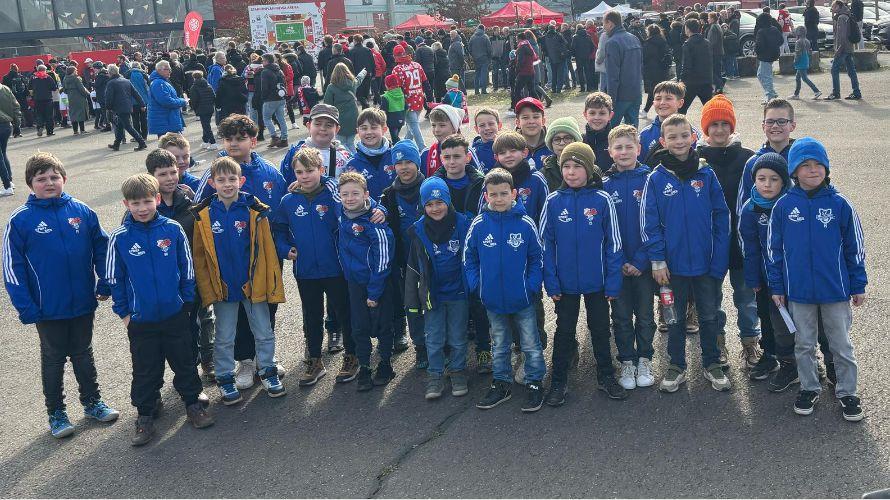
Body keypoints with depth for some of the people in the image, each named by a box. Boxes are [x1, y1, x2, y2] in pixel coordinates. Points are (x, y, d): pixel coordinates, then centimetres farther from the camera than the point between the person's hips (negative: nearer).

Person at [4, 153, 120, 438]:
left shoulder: (82, 211, -4)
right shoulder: (20, 221, -10)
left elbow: (101, 248, 4)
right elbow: (13, 267, -8)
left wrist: (105, 284, -1)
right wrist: (25, 307, -12)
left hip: (84, 304, 2)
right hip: (48, 308, -2)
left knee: (83, 353, 18)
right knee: (54, 359, 13)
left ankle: (92, 402, 34)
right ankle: (56, 412, 27)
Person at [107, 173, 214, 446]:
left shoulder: (173, 229, -7)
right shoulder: (119, 238, -8)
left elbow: (186, 268, 2)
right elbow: (115, 278, 0)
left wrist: (187, 300, 3)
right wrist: (123, 312, 2)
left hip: (175, 314, 1)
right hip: (141, 319, 0)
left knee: (184, 361, 14)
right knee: (145, 369, 11)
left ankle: (192, 403, 31)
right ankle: (145, 415, 25)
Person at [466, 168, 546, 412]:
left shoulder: (525, 224, -12)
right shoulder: (478, 225, -7)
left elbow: (537, 258, -3)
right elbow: (469, 257, 4)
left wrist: (533, 284, -10)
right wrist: (475, 284, -4)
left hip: (522, 299, -2)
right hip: (493, 299, 2)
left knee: (531, 344, 10)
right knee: (499, 345, 18)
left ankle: (535, 383, 24)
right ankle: (501, 383, 32)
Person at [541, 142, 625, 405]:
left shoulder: (602, 200, -8)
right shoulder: (553, 201, -6)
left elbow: (613, 243, -5)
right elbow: (545, 244, -3)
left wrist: (613, 282, -7)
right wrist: (551, 282, -8)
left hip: (597, 282, 0)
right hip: (565, 282, 0)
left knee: (600, 329, 15)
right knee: (564, 331, 12)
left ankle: (606, 377, 31)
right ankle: (558, 382, 24)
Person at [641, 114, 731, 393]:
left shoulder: (706, 175, -3)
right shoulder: (656, 179, -6)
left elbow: (721, 218, -1)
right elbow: (649, 223, -5)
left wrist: (719, 259, -6)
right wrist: (657, 261, -10)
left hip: (705, 262, 1)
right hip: (673, 263, -1)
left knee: (709, 315, 13)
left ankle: (711, 364, 29)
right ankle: (676, 367, 27)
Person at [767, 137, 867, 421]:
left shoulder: (839, 205, -7)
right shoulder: (783, 206, -4)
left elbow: (855, 247, 0)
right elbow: (774, 249, 2)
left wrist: (858, 285, 2)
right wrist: (776, 287, 3)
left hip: (835, 290, -1)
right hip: (798, 291, 1)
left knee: (841, 345, 11)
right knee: (804, 344, 14)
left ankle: (847, 392, 25)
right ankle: (809, 388, 30)